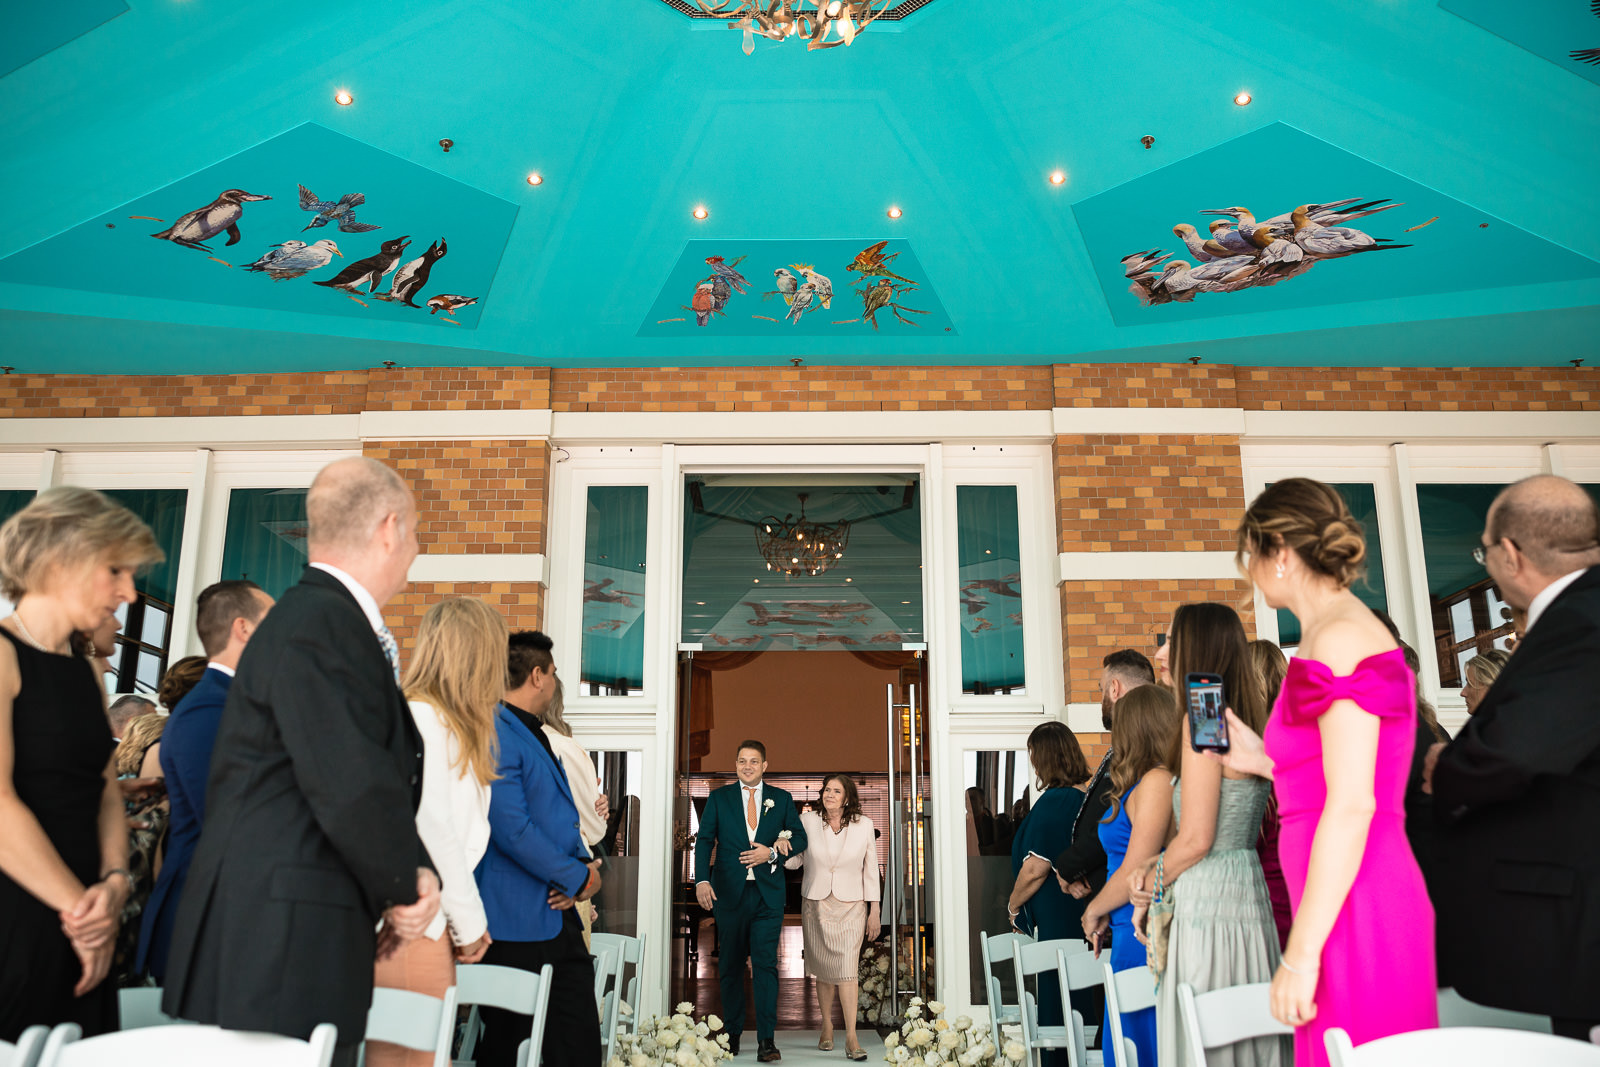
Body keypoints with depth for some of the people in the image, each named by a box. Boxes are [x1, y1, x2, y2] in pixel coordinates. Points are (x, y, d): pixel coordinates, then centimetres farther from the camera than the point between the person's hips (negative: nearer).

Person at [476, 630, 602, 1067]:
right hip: (517, 921, -9)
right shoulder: (496, 735, -14)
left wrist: (586, 866, 2)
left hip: (559, 914, 9)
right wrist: (577, 877, -12)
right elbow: (511, 829, -21)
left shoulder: (536, 736, 17)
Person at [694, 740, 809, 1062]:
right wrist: (702, 880, -13)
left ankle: (766, 1041, -3)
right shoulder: (718, 798, 7)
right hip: (730, 891, 1)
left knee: (766, 964, -6)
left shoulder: (781, 799, 9)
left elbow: (800, 838, 9)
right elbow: (704, 840, 1)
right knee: (730, 966, 9)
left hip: (768, 893, -1)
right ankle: (731, 1035, 20)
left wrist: (772, 853, -9)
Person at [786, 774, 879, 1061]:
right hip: (816, 905, 1)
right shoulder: (807, 821, -1)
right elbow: (795, 859, 3)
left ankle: (851, 1037, -9)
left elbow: (870, 869, 4)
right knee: (823, 969, 7)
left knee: (847, 967, -11)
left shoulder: (863, 825, -1)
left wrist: (874, 910, 3)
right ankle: (827, 1028, 24)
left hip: (850, 907, -1)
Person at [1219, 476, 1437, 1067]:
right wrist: (1263, 761, 25)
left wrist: (1301, 954, -19)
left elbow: (1352, 807, -20)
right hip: (1374, 903, 9)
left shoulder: (1338, 640, -14)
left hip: (1357, 921, -9)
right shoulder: (1357, 629, 15)